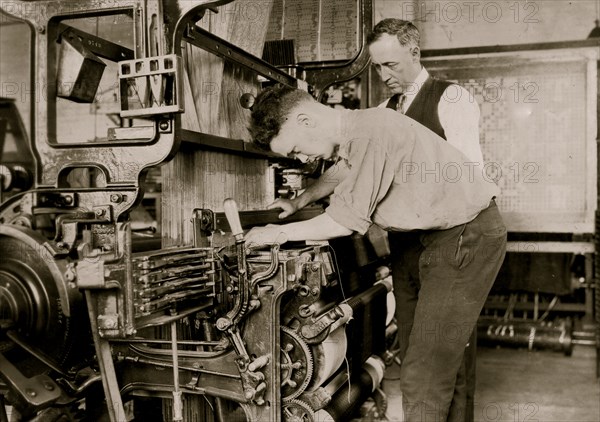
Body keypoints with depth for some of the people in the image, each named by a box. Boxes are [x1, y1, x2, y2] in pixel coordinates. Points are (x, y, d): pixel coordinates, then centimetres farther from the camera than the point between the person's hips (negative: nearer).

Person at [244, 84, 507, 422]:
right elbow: (340, 173, 31)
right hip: (446, 235, 10)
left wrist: (280, 233, -7)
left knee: (422, 378, -8)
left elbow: (348, 220, -19)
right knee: (439, 359, 16)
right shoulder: (353, 135, 6)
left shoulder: (371, 131, -23)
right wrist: (298, 203, 26)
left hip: (467, 236, -10)